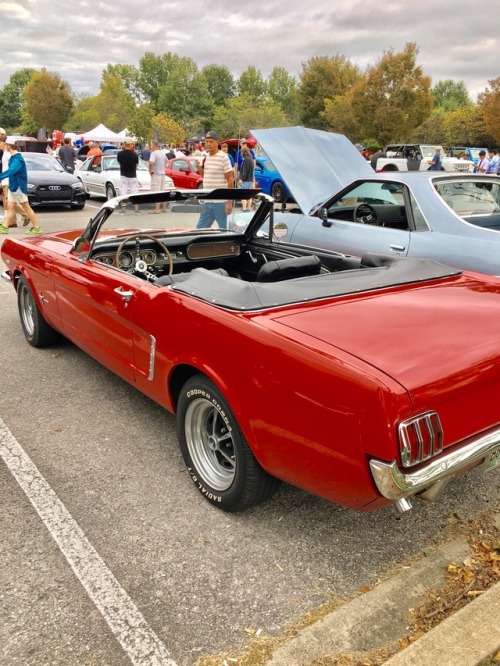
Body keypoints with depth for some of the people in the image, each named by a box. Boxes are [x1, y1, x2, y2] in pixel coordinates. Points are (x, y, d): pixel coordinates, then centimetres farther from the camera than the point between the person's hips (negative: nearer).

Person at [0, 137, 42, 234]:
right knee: (10, 207, 9)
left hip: (18, 187, -9)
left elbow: (10, 171, -33)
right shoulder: (13, 157, 11)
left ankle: (36, 228, 2)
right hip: (12, 186, 9)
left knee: (26, 207, -4)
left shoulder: (17, 158, -19)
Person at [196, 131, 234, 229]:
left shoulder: (223, 157, -8)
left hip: (220, 202, -7)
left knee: (224, 230, 3)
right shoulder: (205, 157, 12)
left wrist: (229, 202, -14)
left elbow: (230, 180, -10)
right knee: (200, 228, 12)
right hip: (206, 201, 7)